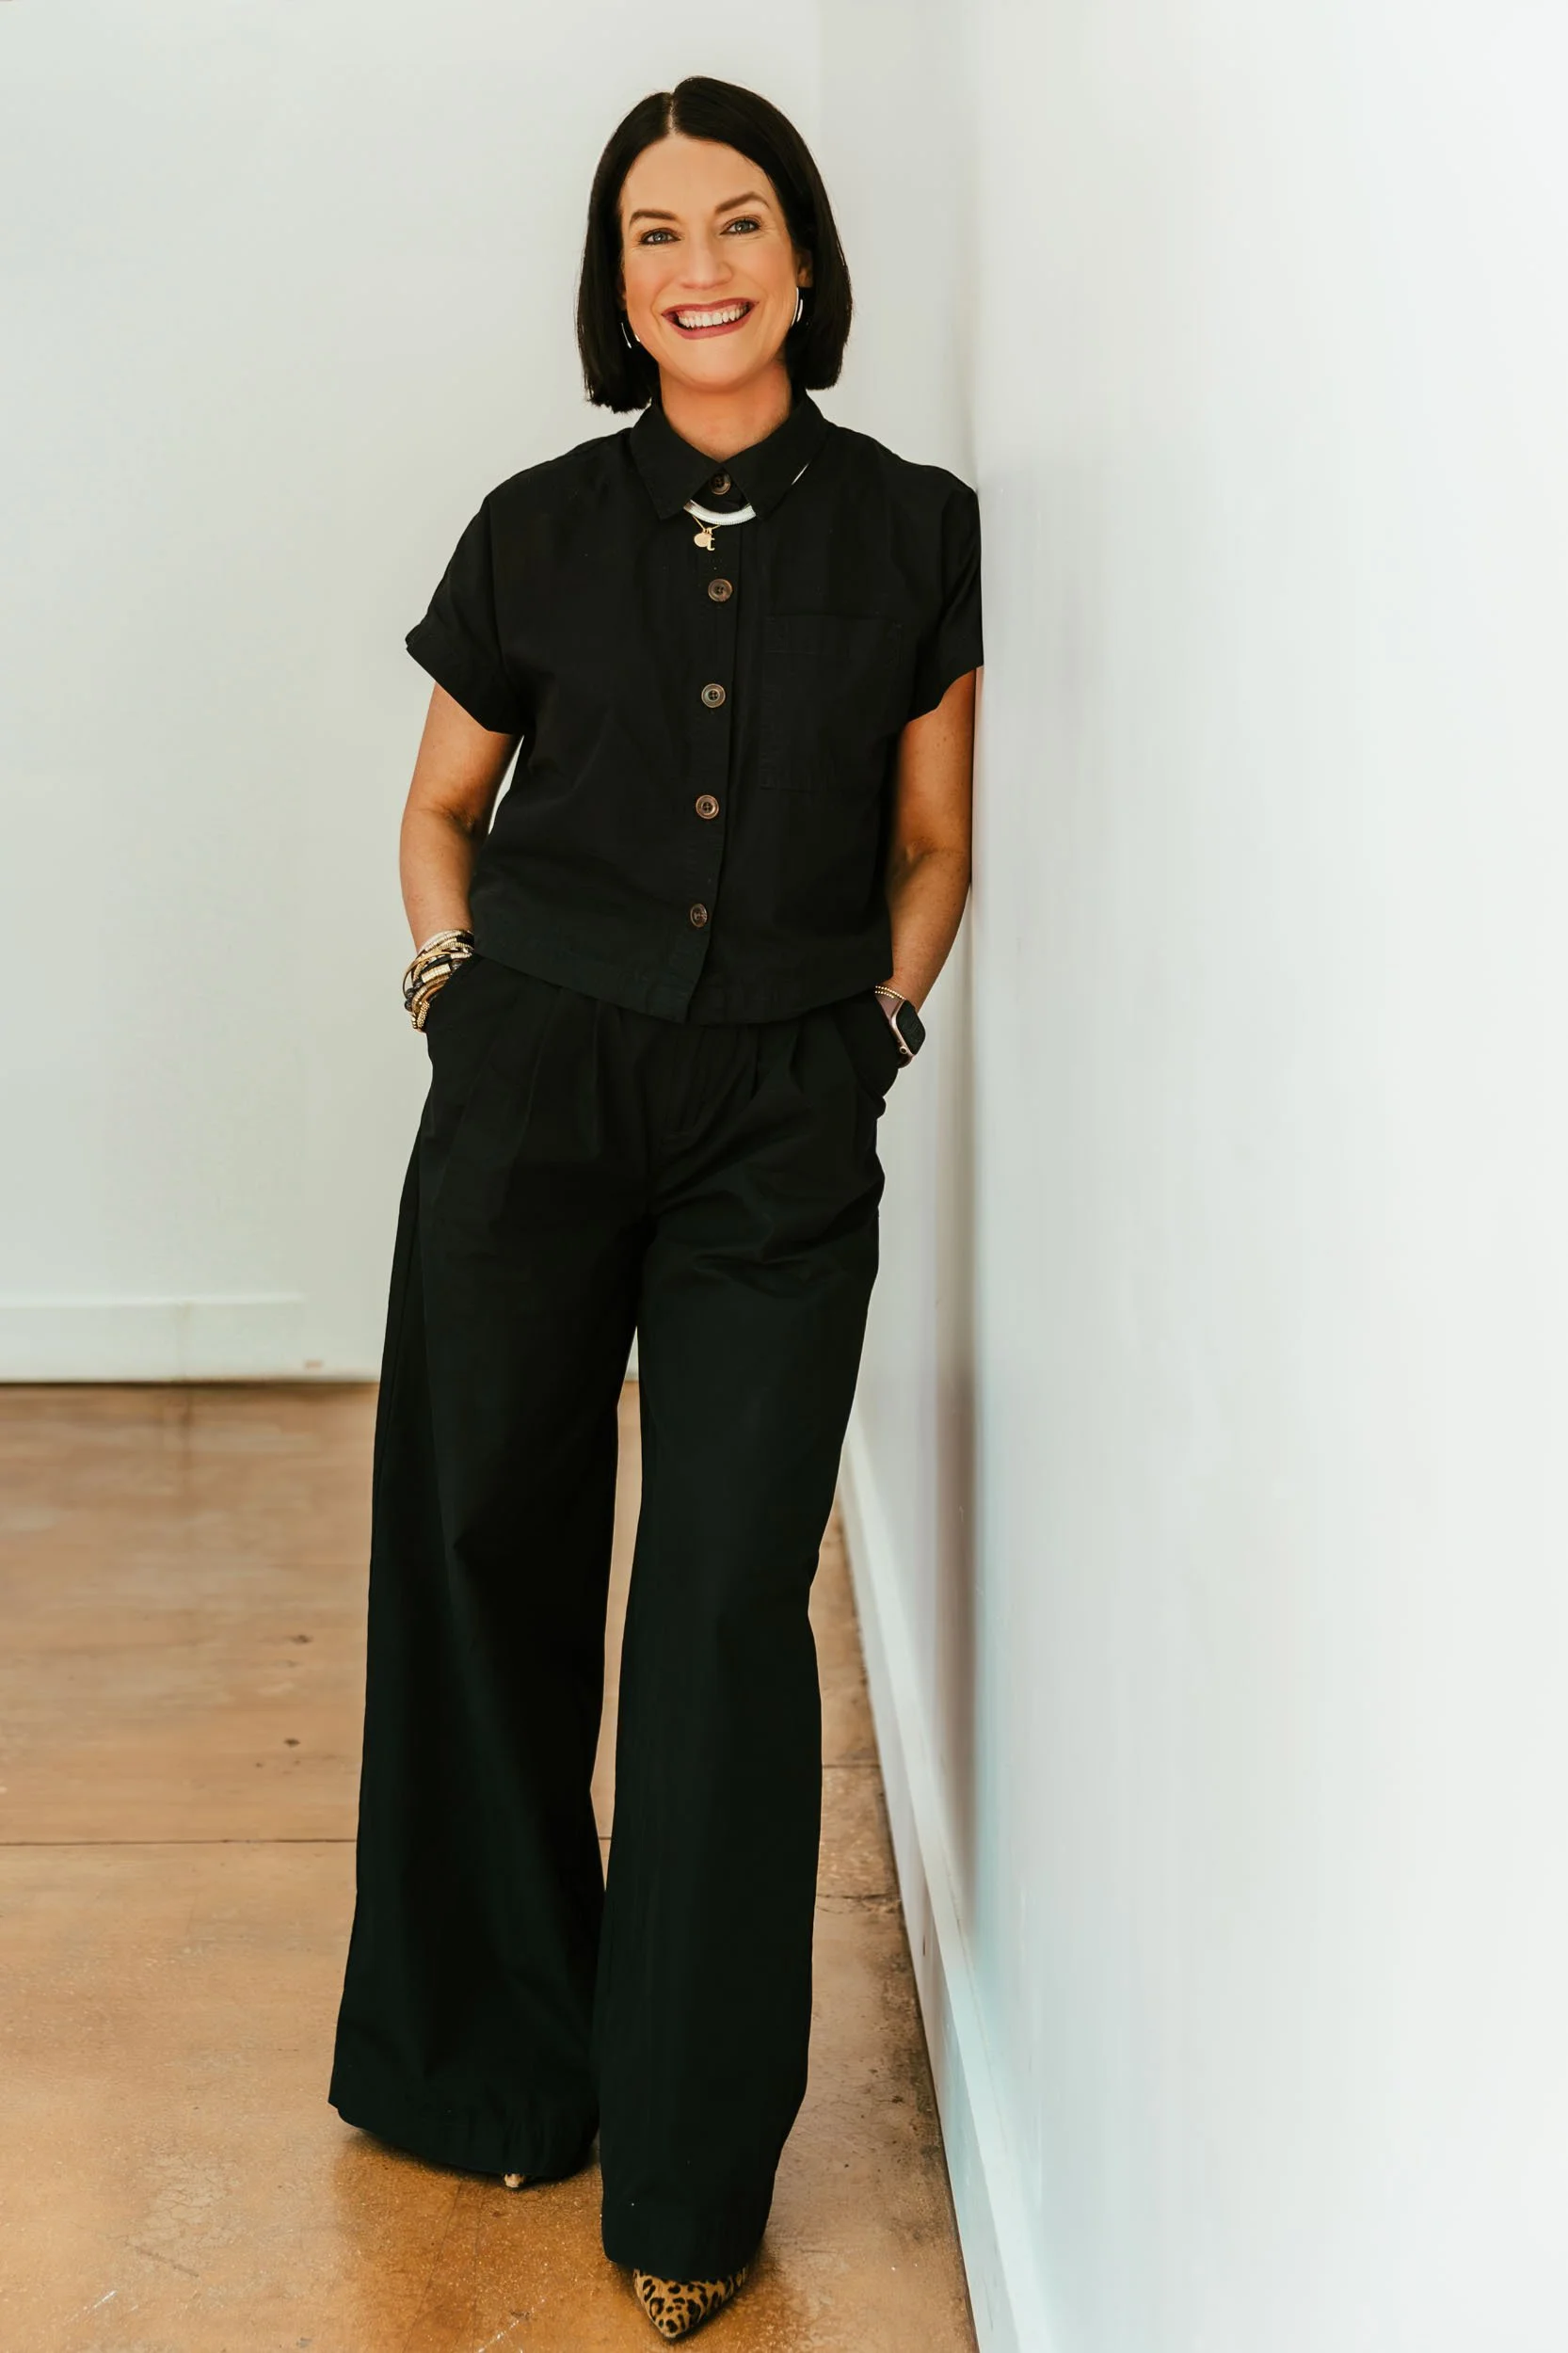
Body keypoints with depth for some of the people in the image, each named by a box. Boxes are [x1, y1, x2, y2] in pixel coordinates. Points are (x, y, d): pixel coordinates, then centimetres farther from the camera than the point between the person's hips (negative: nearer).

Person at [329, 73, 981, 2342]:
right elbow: (442, 807, 17)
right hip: (533, 1084, 2)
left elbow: (933, 844, 12)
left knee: (732, 1601, -4)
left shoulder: (914, 530, 5)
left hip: (786, 1123, -1)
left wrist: (880, 1015, -2)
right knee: (488, 1555, 7)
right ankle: (496, 2062, 29)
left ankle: (689, 2169, 12)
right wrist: (459, 983, 2)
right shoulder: (540, 529, 6)